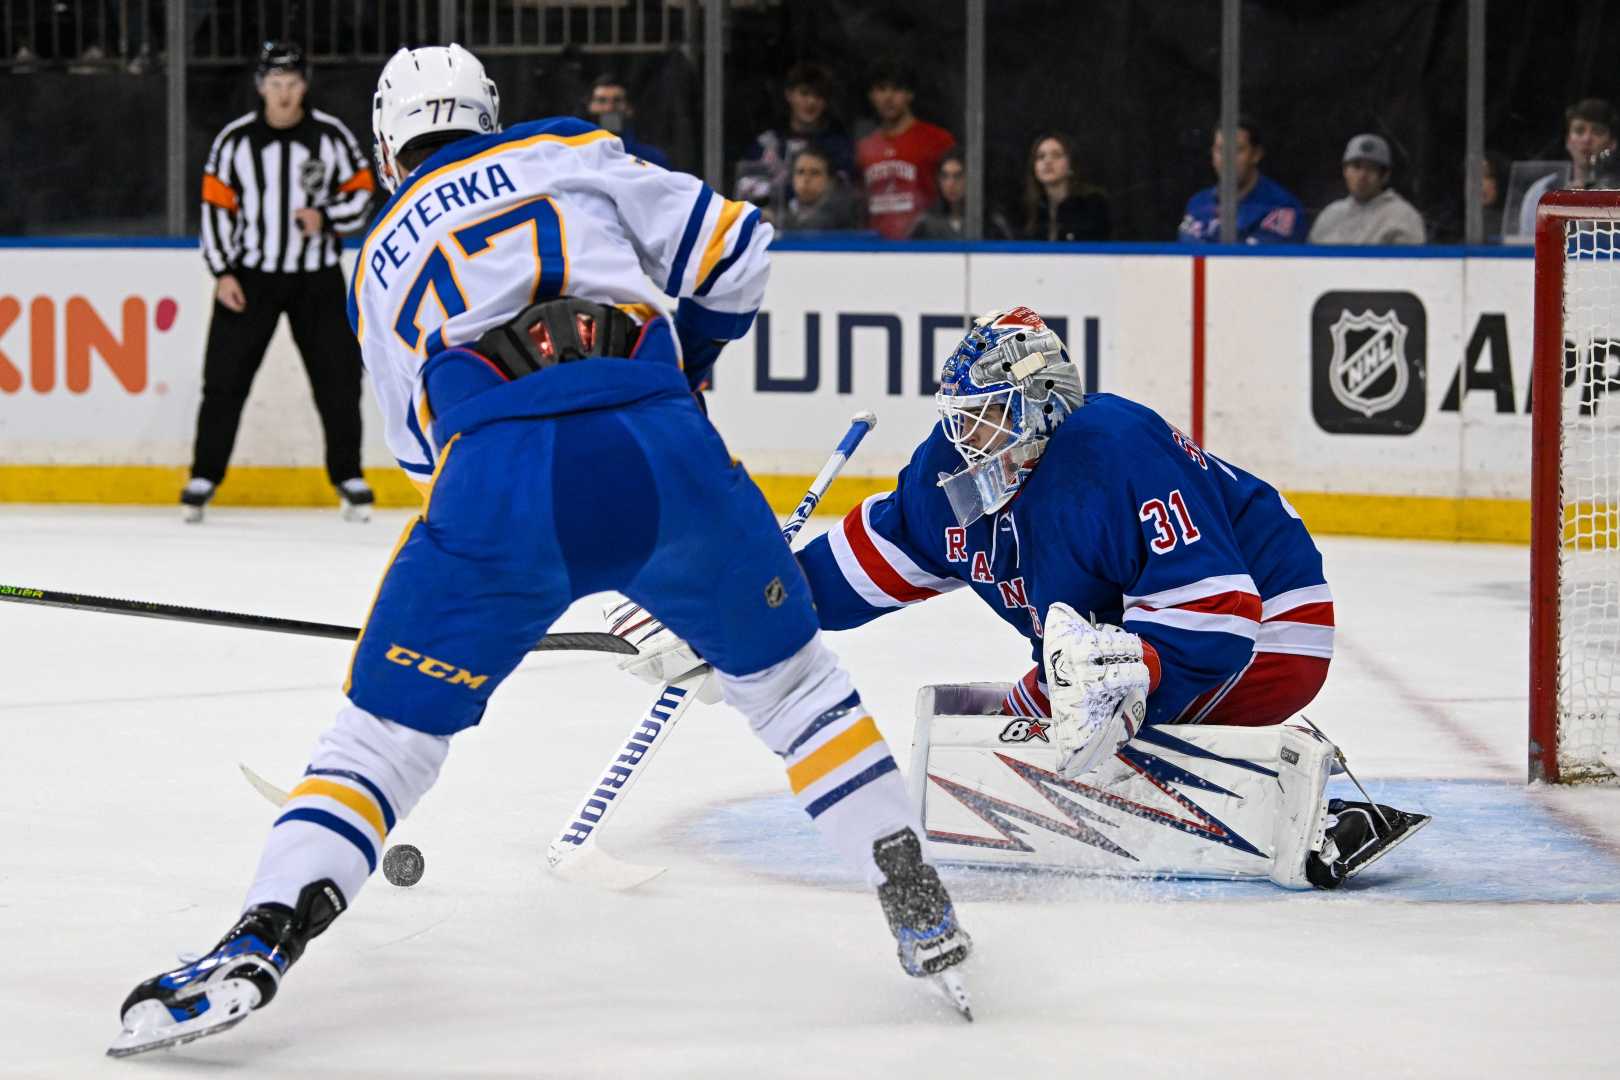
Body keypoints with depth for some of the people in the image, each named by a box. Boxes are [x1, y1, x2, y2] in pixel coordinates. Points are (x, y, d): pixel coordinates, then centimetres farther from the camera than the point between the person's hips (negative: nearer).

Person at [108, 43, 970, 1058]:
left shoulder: (381, 261, 30)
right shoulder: (570, 152, 23)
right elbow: (732, 253, 18)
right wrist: (686, 359, 36)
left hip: (495, 488, 0)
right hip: (664, 455, 0)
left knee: (386, 732, 13)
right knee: (790, 675, 22)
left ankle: (258, 943, -4)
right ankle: (920, 909, 20)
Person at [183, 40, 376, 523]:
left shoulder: (332, 136, -4)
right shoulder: (234, 140, -5)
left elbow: (361, 193, 2)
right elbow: (215, 205, -1)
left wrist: (325, 218, -18)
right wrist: (222, 273, -7)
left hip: (316, 278, 1)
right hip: (250, 276, 0)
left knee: (338, 378, 1)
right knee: (225, 378, -3)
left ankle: (349, 478, 14)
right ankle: (204, 478, 5)